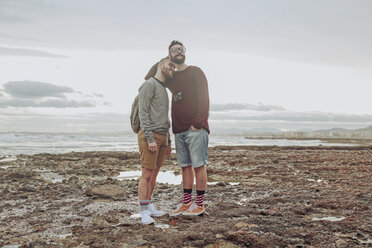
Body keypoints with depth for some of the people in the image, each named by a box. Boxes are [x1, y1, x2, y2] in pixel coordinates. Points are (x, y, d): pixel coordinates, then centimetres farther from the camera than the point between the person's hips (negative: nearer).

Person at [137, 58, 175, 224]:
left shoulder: (164, 89, 23)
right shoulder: (149, 84, -5)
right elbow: (143, 113, -13)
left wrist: (168, 142, 21)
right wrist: (150, 138, -20)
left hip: (162, 137, 8)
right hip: (149, 136, -8)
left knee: (154, 174, 10)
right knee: (147, 175, -6)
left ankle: (149, 206, 18)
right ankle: (144, 212, -2)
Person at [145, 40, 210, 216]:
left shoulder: (195, 72, 1)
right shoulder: (171, 77, 18)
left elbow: (204, 98, -6)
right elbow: (148, 78, 26)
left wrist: (198, 121, -16)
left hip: (196, 128, -6)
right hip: (179, 129, 6)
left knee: (198, 165, -2)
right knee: (185, 166, 9)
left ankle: (199, 203, 5)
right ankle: (186, 202, 16)